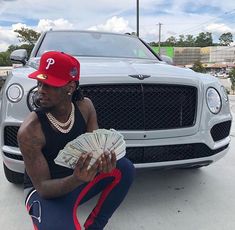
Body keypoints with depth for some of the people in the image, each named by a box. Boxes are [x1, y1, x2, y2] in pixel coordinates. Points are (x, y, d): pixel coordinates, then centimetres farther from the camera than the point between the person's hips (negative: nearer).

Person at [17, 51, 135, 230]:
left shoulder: (85, 106, -12)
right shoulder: (30, 130, -26)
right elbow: (42, 187, -22)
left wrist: (104, 161, -35)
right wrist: (76, 180, -42)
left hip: (77, 177, 5)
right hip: (45, 192, -5)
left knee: (124, 168, -15)